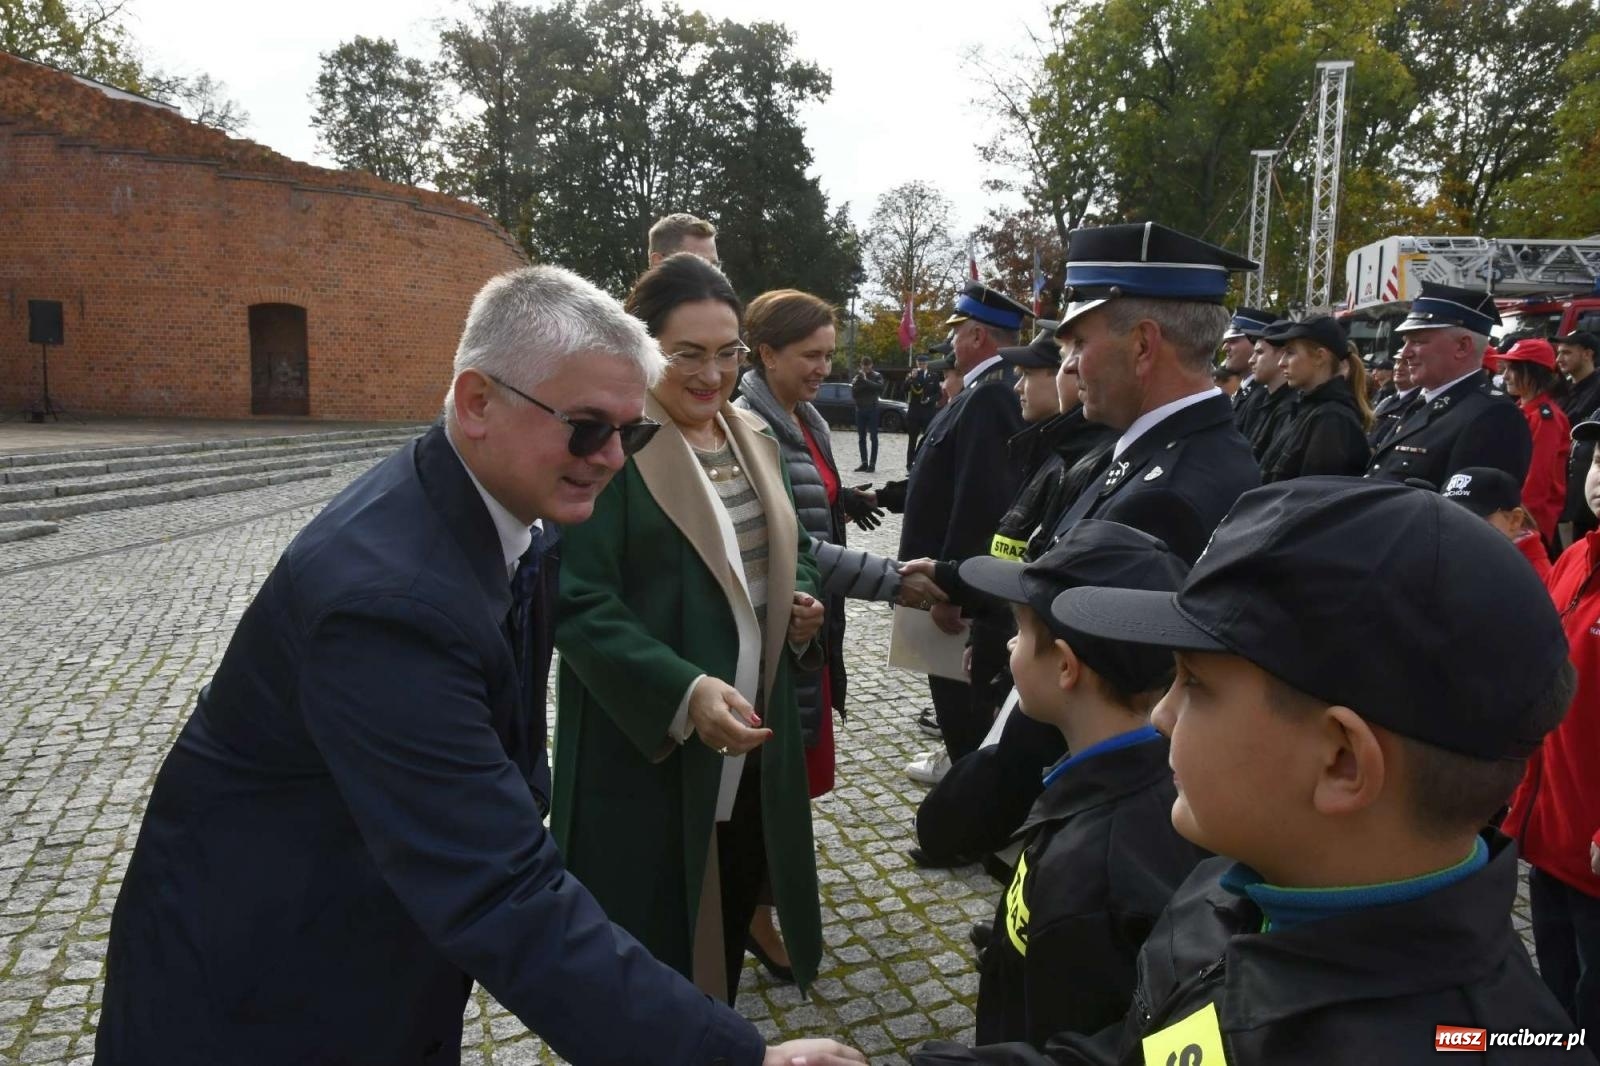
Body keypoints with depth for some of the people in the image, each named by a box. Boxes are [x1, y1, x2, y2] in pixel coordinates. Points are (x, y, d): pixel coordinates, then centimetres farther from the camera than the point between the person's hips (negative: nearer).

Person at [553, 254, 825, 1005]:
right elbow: (579, 601, -21)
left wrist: (803, 602, -2)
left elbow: (789, 550, 20)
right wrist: (683, 691, -32)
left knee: (729, 916, 21)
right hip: (644, 751, -7)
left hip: (751, 740, 7)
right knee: (647, 954, 9)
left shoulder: (753, 440, 8)